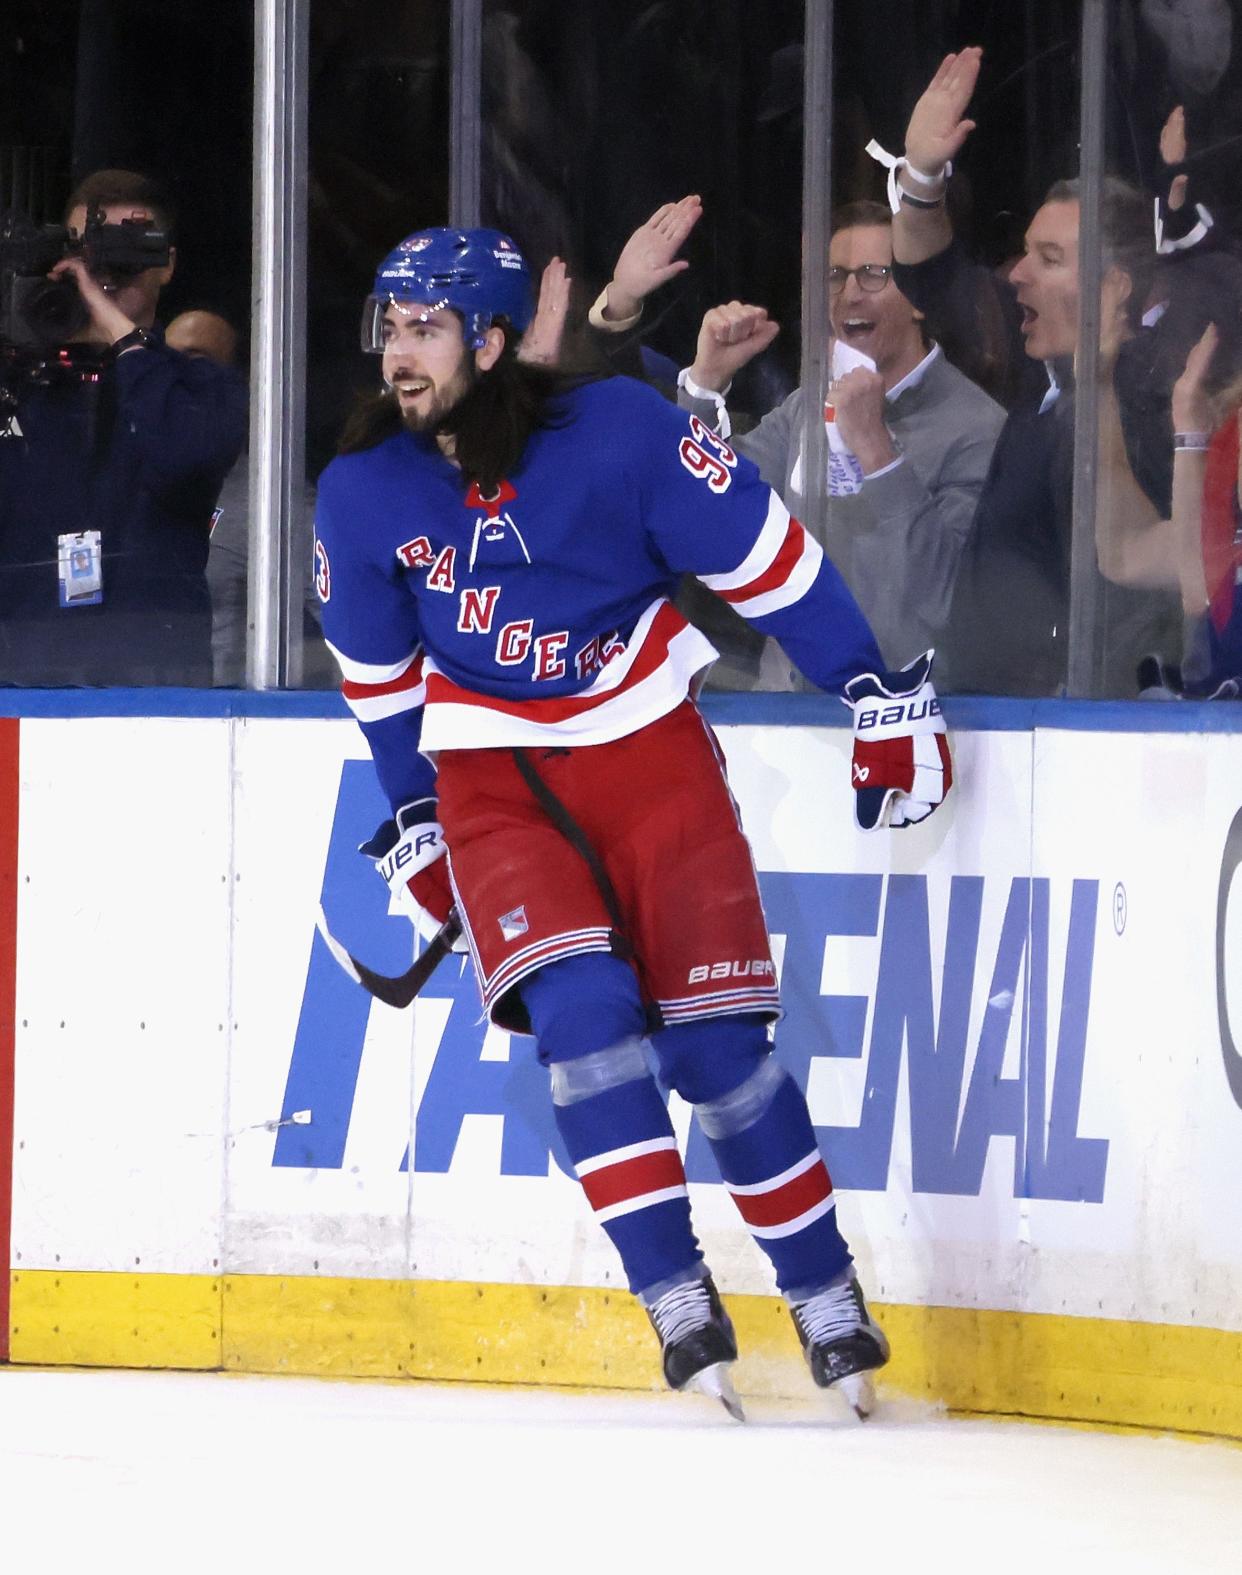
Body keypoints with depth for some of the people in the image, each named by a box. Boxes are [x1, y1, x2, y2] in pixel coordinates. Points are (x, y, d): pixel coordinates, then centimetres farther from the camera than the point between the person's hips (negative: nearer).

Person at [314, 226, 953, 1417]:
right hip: (493, 777, 2)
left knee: (712, 1038, -6)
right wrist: (414, 822, 17)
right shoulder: (361, 495, -6)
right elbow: (377, 668, 10)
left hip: (650, 753, -1)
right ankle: (677, 1299, -17)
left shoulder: (619, 432, -16)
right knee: (581, 1006, -21)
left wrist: (882, 694, -6)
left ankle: (827, 1299, 10)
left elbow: (765, 555, -8)